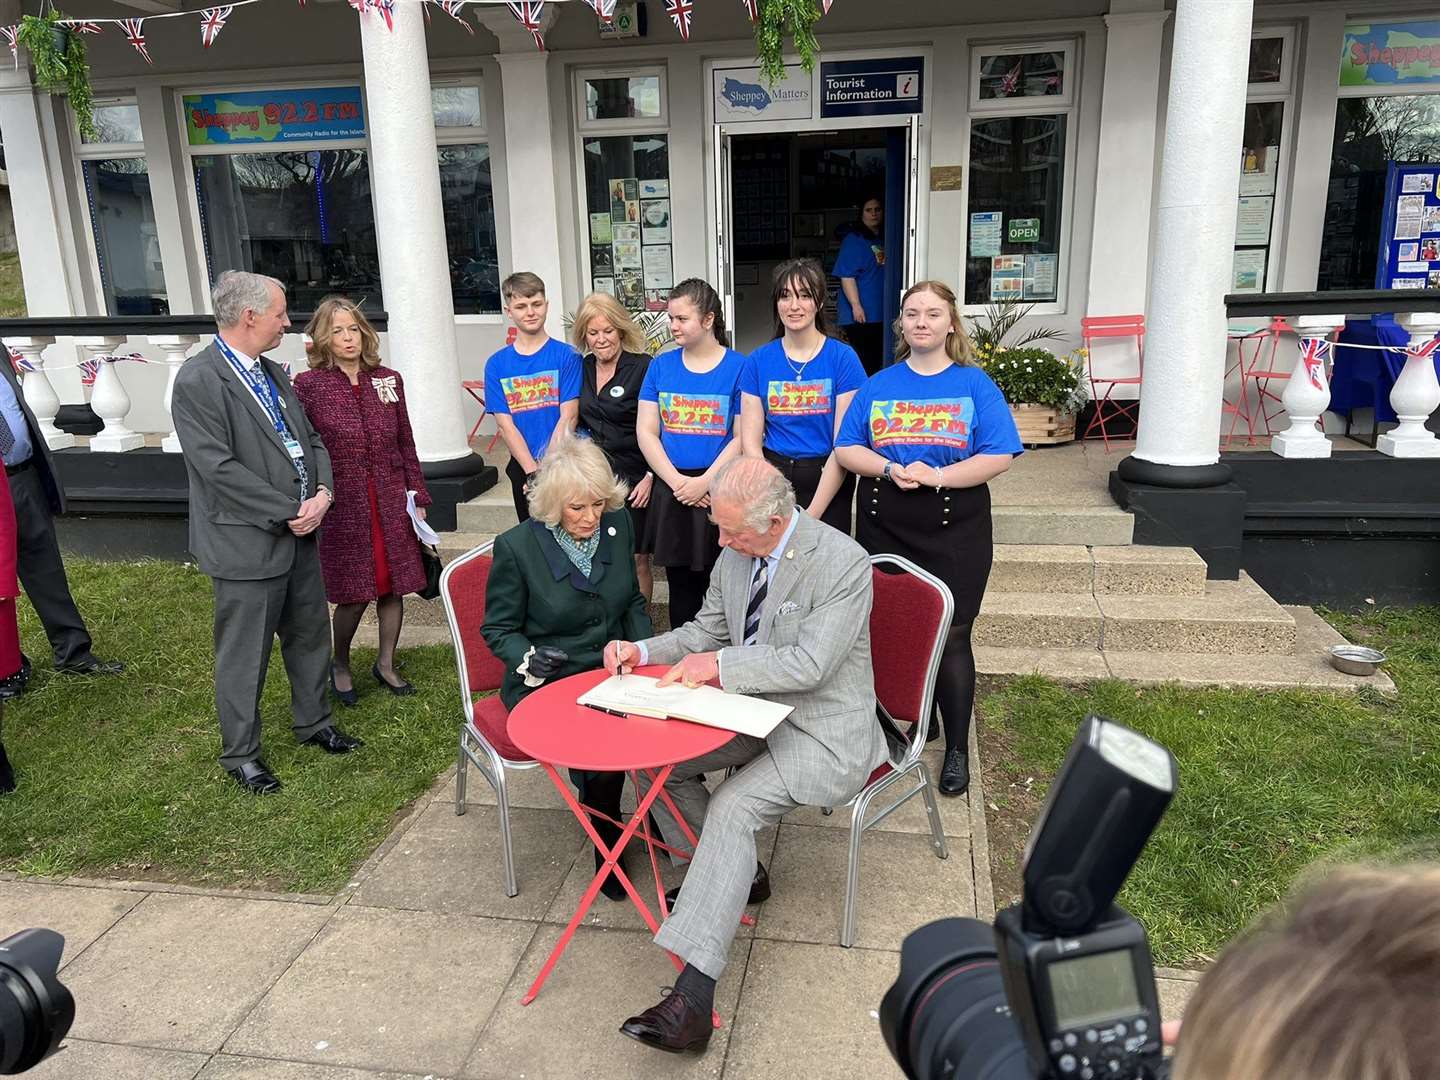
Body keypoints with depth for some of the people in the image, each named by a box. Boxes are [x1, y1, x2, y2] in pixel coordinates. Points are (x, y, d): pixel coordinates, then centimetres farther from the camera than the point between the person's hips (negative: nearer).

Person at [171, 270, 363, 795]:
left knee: (310, 635, 19)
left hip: (299, 533, 8)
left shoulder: (273, 373, 11)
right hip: (247, 543, -8)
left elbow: (310, 438, 14)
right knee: (244, 655, 5)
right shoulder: (197, 381, -15)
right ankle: (240, 753, 22)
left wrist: (322, 492, -5)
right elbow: (220, 469, -20)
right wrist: (290, 512, -17)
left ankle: (313, 721, 39)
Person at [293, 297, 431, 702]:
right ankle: (340, 665, 27)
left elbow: (406, 444, 10)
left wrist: (418, 496, 9)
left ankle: (386, 664, 27)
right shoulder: (309, 384, -5)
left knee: (394, 585, 8)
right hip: (342, 506, -3)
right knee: (353, 594, 1)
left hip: (391, 502, 4)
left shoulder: (389, 380, 6)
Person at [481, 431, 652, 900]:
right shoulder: (516, 547, -12)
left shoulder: (618, 524, 0)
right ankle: (607, 845, 1)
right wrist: (528, 658, -19)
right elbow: (498, 629, 0)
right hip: (546, 684, -4)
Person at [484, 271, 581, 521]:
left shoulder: (566, 356, -3)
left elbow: (568, 417, -9)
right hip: (523, 469, 2)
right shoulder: (497, 364, 4)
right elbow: (505, 424, -2)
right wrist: (533, 471, -12)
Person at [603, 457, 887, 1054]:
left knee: (732, 806, -28)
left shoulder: (844, 563, -22)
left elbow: (808, 665, -26)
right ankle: (734, 873, 16)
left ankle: (692, 997, -26)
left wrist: (718, 663, -23)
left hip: (823, 730, -8)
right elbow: (706, 631, 14)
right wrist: (643, 651, -3)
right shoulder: (736, 555, 1)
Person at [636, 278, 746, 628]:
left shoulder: (738, 367, -3)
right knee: (680, 585, 13)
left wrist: (704, 481, -15)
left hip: (719, 491, -3)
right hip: (671, 492, 3)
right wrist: (677, 481, -9)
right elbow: (646, 432, 3)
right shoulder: (661, 366, 6)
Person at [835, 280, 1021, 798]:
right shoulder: (878, 386, 9)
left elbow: (998, 457, -6)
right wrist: (889, 469, -14)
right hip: (884, 527, 3)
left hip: (954, 530, -2)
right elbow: (846, 449, 4)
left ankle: (956, 749, 16)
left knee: (949, 637, 0)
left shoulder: (975, 385, 1)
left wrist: (937, 476, -19)